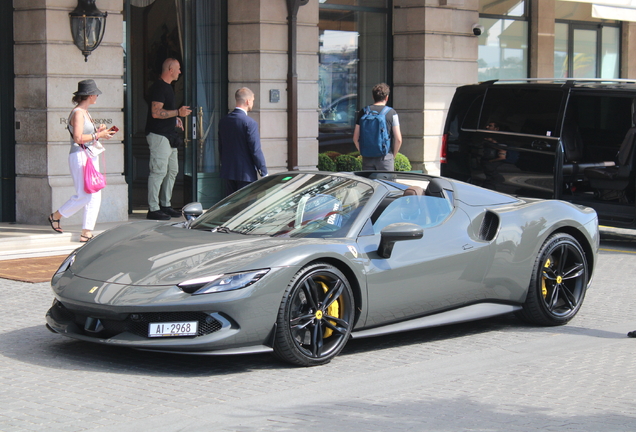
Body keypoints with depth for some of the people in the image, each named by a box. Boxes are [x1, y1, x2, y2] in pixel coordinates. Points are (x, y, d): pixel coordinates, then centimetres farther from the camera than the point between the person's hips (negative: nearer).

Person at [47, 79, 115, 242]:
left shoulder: (85, 113, 16)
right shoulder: (77, 113, -12)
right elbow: (78, 138, -20)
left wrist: (100, 131, 8)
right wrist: (98, 135, -14)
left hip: (91, 156, 10)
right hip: (80, 157, -10)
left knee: (95, 196, 3)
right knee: (83, 196, -7)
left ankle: (87, 232, 3)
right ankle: (55, 216, 14)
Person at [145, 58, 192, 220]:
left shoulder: (167, 86, 19)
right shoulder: (159, 87, -14)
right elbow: (156, 112, -22)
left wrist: (175, 118, 16)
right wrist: (178, 112, -21)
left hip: (169, 136, 11)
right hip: (158, 135, -11)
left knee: (172, 170, 13)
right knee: (159, 171, -10)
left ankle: (165, 205, 21)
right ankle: (153, 209, -8)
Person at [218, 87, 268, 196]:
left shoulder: (223, 121, 7)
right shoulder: (250, 123, -15)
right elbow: (256, 150, -15)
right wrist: (264, 173, -8)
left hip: (227, 172, 7)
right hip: (246, 174, -7)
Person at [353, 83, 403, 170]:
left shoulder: (363, 112, 4)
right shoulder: (391, 113, -3)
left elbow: (355, 138, 4)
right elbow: (398, 139, -6)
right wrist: (393, 155, 8)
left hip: (367, 158, 3)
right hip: (385, 157, -3)